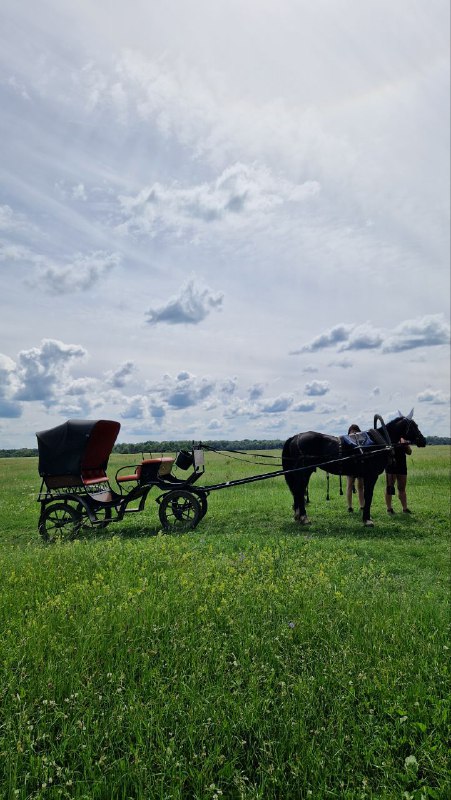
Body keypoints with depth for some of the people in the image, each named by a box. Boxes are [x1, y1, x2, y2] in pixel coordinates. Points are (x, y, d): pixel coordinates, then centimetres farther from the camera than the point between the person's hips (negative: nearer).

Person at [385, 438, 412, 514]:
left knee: (402, 488, 10)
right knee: (389, 487, 2)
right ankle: (389, 508, 8)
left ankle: (405, 508, 16)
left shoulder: (402, 439, 8)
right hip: (391, 464, -5)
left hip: (402, 465, 5)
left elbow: (409, 452, 7)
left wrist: (406, 444, -12)